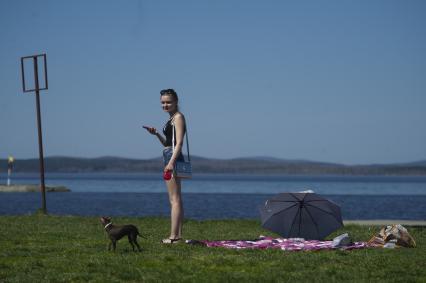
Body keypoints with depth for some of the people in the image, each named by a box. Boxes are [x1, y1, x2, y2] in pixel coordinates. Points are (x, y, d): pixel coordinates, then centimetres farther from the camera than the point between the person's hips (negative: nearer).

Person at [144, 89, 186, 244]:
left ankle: (174, 236, -13)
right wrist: (156, 134, 12)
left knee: (174, 199, -11)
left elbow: (179, 142, -18)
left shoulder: (178, 117, -8)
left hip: (174, 158, -11)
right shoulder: (171, 118, 20)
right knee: (176, 199, 11)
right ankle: (178, 234, 14)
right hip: (170, 159, 11)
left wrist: (171, 162, -26)